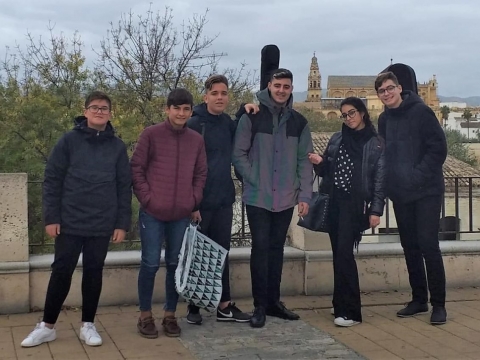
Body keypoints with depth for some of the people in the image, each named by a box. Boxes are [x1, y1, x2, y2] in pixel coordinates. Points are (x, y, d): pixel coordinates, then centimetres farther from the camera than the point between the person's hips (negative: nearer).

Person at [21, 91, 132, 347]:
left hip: (102, 225, 2)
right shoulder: (69, 141, -1)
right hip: (70, 222, -1)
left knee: (94, 273, 9)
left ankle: (88, 325, 21)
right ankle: (47, 326, 16)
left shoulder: (117, 147, 4)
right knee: (61, 272, 3)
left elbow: (124, 187, 5)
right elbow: (52, 180, -2)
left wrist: (122, 223, 0)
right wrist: (51, 217, -6)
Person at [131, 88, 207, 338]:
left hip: (182, 214, 3)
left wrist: (194, 202, 2)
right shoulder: (151, 134, -3)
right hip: (153, 213, -3)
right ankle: (145, 316, 14)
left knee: (176, 264, 8)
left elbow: (201, 175, 12)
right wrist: (146, 198, -9)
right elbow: (136, 168, -3)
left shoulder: (196, 140, 8)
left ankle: (170, 315, 21)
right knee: (150, 264, 0)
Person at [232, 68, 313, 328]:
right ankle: (260, 305, 5)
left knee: (277, 249, 11)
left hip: (286, 199, 3)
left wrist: (305, 195, 1)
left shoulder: (299, 122, 7)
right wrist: (254, 181, -11)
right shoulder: (252, 117, -3)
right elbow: (239, 154, -4)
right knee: (260, 248, -2)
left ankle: (274, 301, 20)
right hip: (258, 198, -3)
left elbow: (305, 161, 7)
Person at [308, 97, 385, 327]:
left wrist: (376, 210, -12)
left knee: (344, 253, -14)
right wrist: (319, 163, -3)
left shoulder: (376, 144, 0)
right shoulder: (336, 140, 14)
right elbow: (326, 172, 19)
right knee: (338, 254, 7)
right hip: (333, 202, 5)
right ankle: (342, 304, 16)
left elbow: (380, 179, -5)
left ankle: (350, 311, -12)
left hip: (354, 205, -5)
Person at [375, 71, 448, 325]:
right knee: (410, 247, 10)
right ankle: (419, 299, 21)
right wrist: (391, 184, 1)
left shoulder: (421, 111, -7)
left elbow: (438, 148, -11)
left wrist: (418, 176, -17)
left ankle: (438, 304, 1)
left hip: (426, 191, -5)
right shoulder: (384, 119, 9)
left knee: (428, 245, -8)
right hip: (400, 194, 6)